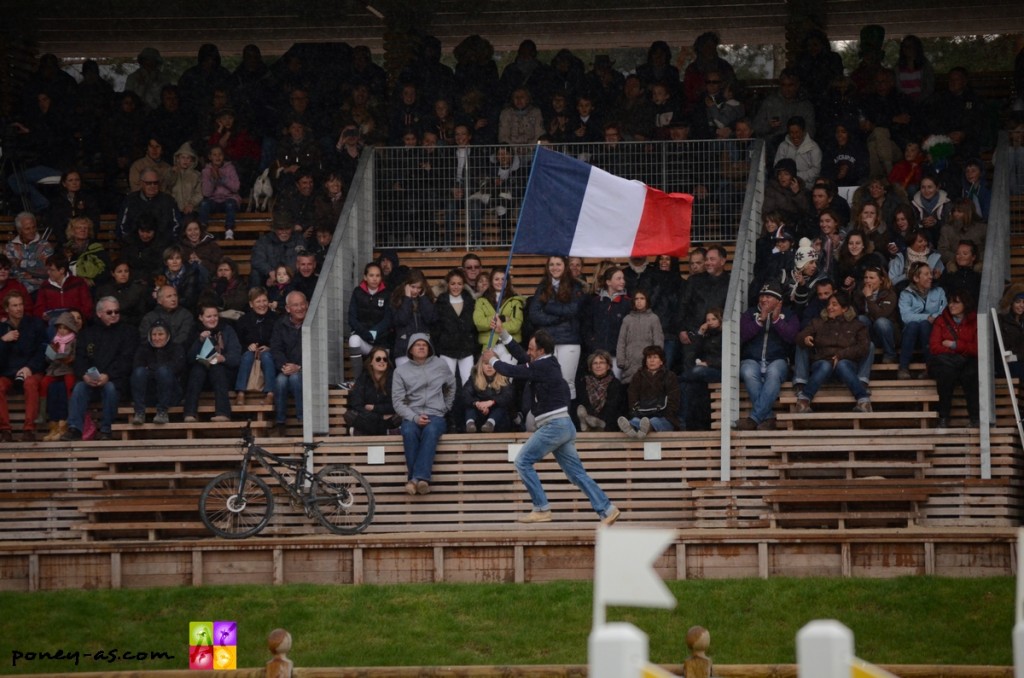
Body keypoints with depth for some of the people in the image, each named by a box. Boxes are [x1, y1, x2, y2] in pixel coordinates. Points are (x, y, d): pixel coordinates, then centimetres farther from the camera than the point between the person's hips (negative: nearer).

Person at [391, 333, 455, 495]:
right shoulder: (401, 371, 7)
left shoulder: (440, 365, 12)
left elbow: (452, 386, 29)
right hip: (411, 416, 0)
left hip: (435, 416, 0)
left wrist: (447, 407, 21)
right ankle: (414, 478, -34)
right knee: (409, 431, -37)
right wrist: (414, 417, -13)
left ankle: (419, 477, -46)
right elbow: (397, 401, 1)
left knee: (430, 431, -37)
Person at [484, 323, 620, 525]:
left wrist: (492, 360, 7)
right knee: (576, 472, 8)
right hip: (564, 426, 10)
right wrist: (502, 333, 23)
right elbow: (521, 356, 24)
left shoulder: (543, 367, -14)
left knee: (523, 461, -3)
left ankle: (541, 509, -4)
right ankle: (606, 509, 2)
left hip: (554, 425, -10)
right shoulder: (548, 363, 14)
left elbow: (513, 371, -11)